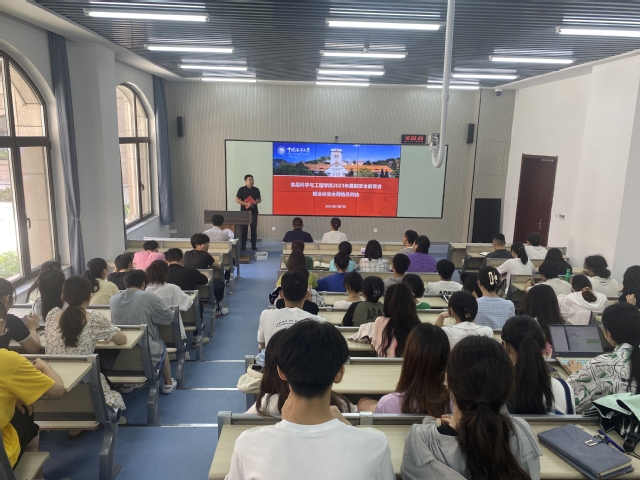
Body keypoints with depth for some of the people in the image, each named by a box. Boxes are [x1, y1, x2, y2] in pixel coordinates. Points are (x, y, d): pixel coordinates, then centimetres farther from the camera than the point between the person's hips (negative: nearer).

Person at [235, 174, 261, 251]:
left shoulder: (256, 189, 7)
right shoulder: (241, 189, -3)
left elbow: (259, 199, 16)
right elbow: (237, 200, -6)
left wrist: (257, 201, -9)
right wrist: (246, 204, -18)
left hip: (254, 212, 3)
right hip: (244, 212, -3)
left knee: (254, 229, 4)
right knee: (244, 229, 0)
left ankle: (254, 245, 12)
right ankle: (243, 245, 7)